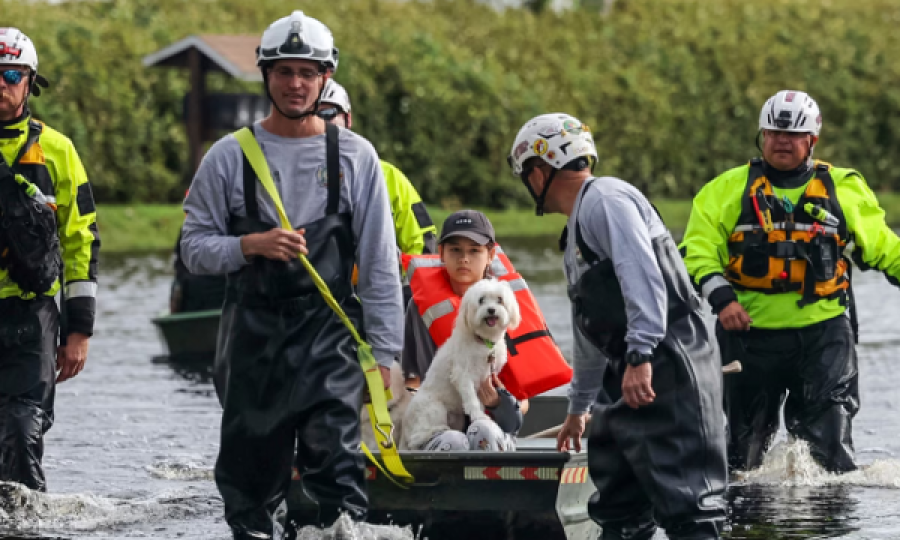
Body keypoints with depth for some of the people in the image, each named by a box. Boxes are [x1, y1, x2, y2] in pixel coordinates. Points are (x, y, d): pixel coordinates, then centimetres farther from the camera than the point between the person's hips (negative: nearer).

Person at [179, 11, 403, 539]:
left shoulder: (355, 156, 5)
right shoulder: (229, 157, 6)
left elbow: (380, 263, 6)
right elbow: (195, 246, 6)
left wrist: (384, 354, 1)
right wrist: (252, 245, -14)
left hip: (330, 336, -2)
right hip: (254, 334, 2)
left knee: (336, 463, -16)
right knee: (250, 474, 7)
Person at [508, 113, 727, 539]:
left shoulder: (607, 200, -7)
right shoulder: (576, 229, 25)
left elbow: (643, 275, -22)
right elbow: (590, 331, 35)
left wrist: (640, 355, -30)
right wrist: (578, 408, 42)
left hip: (668, 371, -11)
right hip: (626, 377, 11)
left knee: (684, 499, -17)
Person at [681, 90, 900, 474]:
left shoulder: (844, 188, 10)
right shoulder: (728, 189, 7)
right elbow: (698, 249, 1)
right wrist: (721, 298, -15)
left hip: (823, 330, 0)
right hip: (752, 329, 0)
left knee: (827, 444, -8)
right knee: (746, 441, 9)